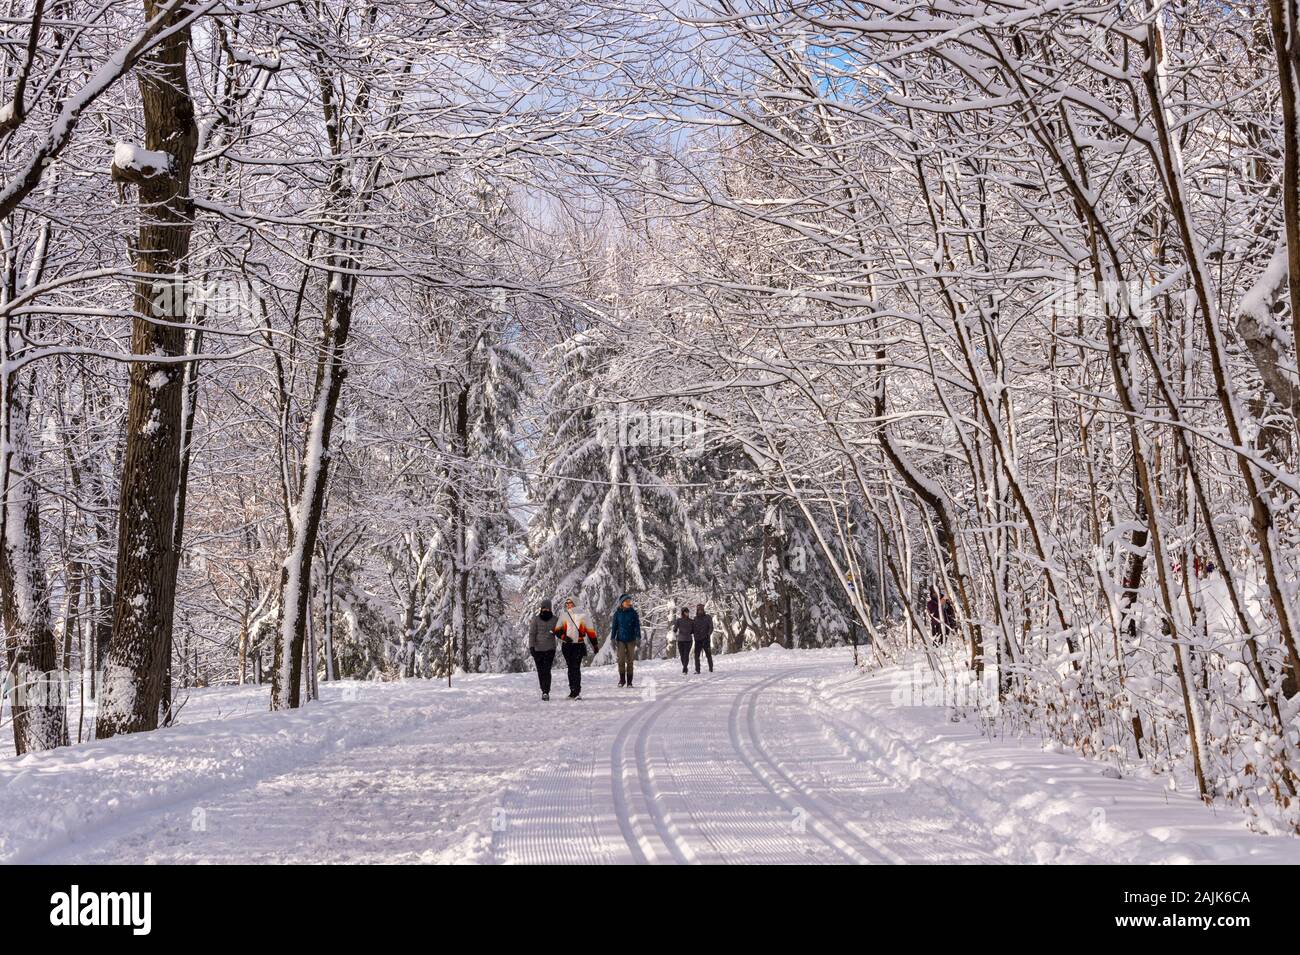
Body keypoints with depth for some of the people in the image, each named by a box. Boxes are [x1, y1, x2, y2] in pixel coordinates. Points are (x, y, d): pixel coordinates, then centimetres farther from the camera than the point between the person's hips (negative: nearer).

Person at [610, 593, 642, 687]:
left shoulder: (633, 613, 2)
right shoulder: (617, 613, 3)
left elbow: (637, 626, 0)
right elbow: (614, 626, 6)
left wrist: (638, 638, -12)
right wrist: (613, 639, 0)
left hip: (631, 640, 0)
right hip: (620, 640, 0)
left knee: (630, 661, 1)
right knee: (621, 660, -7)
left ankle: (629, 681, 6)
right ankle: (622, 679, 6)